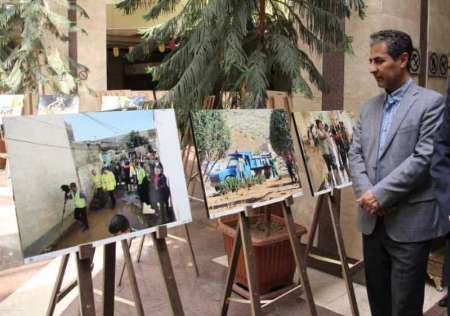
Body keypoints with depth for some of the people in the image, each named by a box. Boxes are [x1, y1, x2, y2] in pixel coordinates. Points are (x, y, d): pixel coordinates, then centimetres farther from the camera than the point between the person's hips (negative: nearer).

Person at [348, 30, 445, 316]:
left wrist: (381, 194, -16)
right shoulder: (370, 107, 13)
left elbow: (424, 158, -15)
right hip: (373, 220, 6)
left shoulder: (431, 102, -6)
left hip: (410, 222, -6)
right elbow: (355, 154, 9)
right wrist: (366, 194, -8)